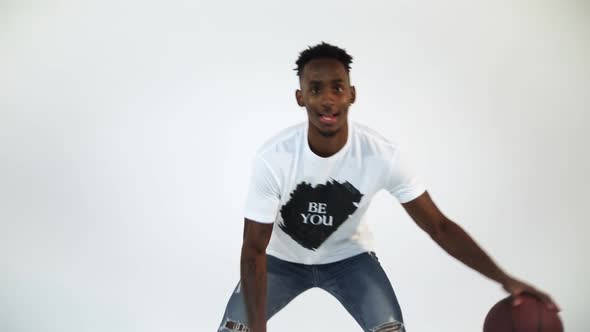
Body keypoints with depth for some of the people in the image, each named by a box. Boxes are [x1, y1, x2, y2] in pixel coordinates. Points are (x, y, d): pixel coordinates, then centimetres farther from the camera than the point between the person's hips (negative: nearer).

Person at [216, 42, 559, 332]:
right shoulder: (273, 158, -31)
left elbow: (438, 225, -21)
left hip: (348, 257, 0)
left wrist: (503, 278, -33)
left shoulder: (381, 155, -28)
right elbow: (254, 249, -26)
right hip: (283, 258, 0)